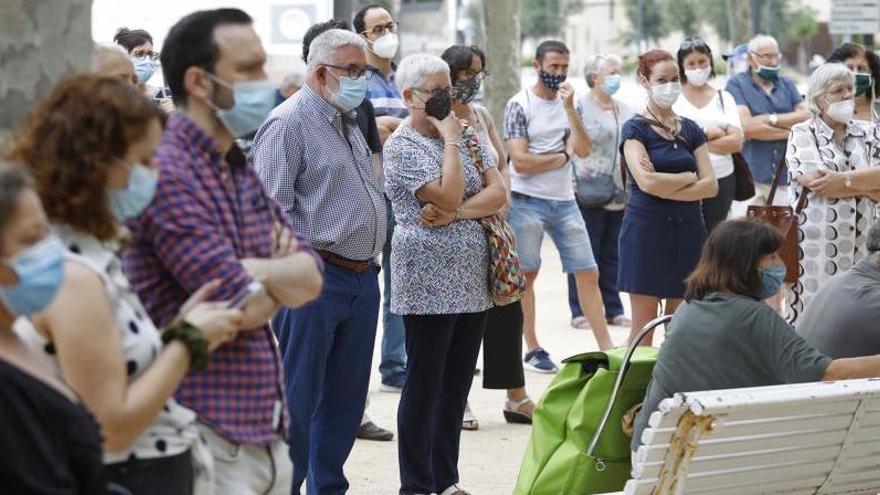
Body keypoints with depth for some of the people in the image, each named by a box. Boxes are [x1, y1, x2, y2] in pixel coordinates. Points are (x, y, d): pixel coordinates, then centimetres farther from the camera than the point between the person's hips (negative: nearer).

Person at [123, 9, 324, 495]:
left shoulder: (242, 171, 14)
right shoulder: (170, 173, -16)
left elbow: (311, 276, 5)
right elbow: (246, 308, -19)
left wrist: (250, 271, -14)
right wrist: (278, 283, 3)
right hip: (209, 437, -8)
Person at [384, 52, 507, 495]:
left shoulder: (467, 135, 12)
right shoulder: (401, 146, -8)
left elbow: (499, 193, 2)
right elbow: (448, 195, -20)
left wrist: (455, 214, -13)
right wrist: (450, 140, -11)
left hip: (473, 281, 6)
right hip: (429, 283, -6)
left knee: (457, 385, 10)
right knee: (424, 386, 0)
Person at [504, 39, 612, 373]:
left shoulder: (571, 104, 10)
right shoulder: (519, 105, -5)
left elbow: (583, 150, -3)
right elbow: (520, 160, -13)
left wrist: (569, 108, -10)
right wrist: (564, 156, -2)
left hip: (565, 201, 5)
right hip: (528, 201, -5)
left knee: (588, 273, 2)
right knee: (526, 275, 3)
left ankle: (605, 346, 6)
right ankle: (533, 350, 12)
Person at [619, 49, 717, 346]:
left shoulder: (691, 130, 12)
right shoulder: (636, 129, -1)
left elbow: (711, 185, 1)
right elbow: (647, 181, -16)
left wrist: (665, 187, -10)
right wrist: (689, 177, -3)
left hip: (688, 230, 4)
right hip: (647, 229, -4)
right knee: (644, 326, -3)